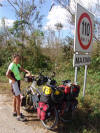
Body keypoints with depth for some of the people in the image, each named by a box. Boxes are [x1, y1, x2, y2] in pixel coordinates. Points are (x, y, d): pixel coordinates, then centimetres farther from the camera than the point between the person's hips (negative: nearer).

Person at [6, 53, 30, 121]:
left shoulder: (17, 65, 10)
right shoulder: (12, 65, -18)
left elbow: (22, 69, 10)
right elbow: (7, 74, -29)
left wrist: (28, 71, -10)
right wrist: (14, 80, -20)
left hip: (18, 82, 10)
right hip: (14, 83, -10)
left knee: (15, 97, 19)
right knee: (18, 99, -10)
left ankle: (15, 112, 34)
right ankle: (18, 116, -3)